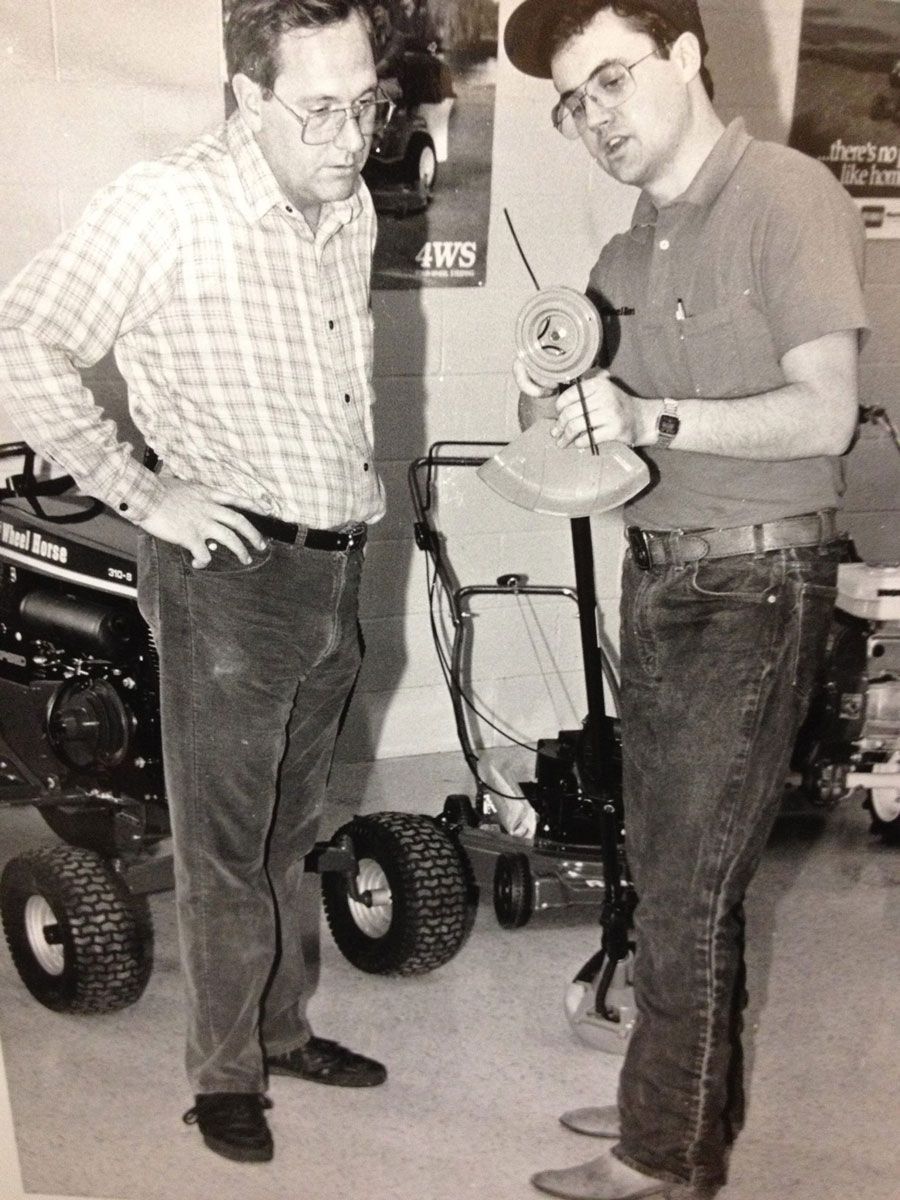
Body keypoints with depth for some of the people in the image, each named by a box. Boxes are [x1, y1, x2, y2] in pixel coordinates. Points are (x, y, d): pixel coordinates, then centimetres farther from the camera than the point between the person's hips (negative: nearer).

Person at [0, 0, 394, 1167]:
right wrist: (142, 495, -19)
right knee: (224, 847, 6)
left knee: (288, 830, 20)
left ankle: (285, 1028, 36)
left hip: (335, 566, 7)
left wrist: (362, 471, 14)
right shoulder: (169, 207, -16)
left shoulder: (353, 210, 9)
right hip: (230, 569, -7)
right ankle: (227, 1073, 23)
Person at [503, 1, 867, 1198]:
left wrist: (646, 417, -27)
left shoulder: (790, 198, -12)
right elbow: (604, 415, 11)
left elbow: (824, 414, -19)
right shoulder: (633, 244, 11)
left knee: (689, 882, 0)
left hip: (754, 587, -7)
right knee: (665, 861, 15)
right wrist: (558, 398, -11)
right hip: (659, 574, 8)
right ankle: (683, 1097, 32)